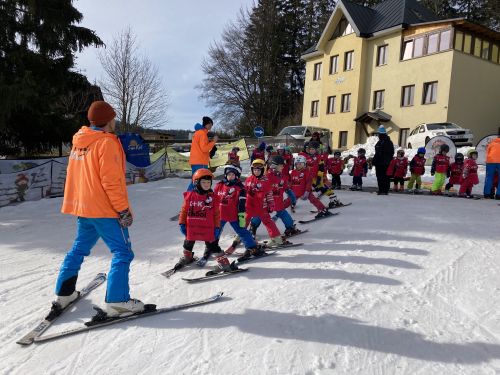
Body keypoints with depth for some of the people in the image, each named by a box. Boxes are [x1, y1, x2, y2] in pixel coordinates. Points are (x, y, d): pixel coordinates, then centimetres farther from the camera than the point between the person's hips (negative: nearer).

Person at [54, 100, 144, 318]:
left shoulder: (79, 142, 12)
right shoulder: (106, 142, -14)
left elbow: (77, 176, 18)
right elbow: (111, 181, -20)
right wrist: (123, 210, -17)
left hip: (82, 208, 9)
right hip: (105, 209, -9)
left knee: (79, 249, 22)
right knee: (122, 253, -3)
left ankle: (64, 294, 28)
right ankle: (117, 301, -5)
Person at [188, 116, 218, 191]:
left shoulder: (198, 132, 19)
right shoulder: (203, 133, -11)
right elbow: (204, 148, -18)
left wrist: (210, 142, 11)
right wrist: (213, 141, -10)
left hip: (194, 161, 10)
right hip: (200, 162, -10)